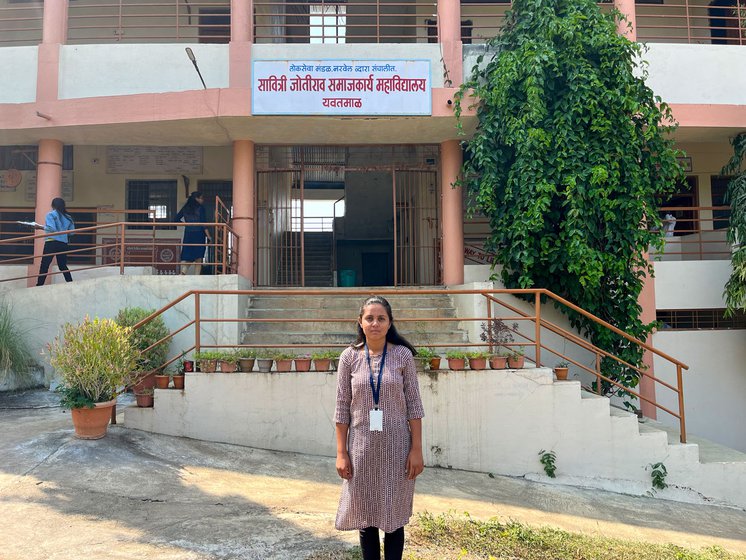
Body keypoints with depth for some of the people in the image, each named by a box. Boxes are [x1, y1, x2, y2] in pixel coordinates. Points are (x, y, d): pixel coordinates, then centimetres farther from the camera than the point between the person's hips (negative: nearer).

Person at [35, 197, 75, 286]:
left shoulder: (51, 214, -3)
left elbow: (51, 228, -15)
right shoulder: (68, 217, 11)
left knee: (44, 265, -4)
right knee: (63, 266, 12)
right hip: (64, 243, 5)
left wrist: (41, 227, -1)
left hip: (52, 242, -5)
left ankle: (39, 284, -8)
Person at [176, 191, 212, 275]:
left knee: (187, 256, 9)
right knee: (198, 259, 1)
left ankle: (183, 272, -15)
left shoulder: (185, 208, 9)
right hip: (199, 234, -4)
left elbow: (177, 219, 13)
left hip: (188, 234, 4)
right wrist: (208, 236, -11)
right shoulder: (200, 208, -6)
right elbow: (203, 223, -12)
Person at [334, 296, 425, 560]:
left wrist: (417, 449, -6)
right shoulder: (349, 357, -2)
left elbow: (414, 404, -3)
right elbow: (342, 407, 0)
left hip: (396, 446, -1)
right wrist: (341, 452, -2)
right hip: (362, 447, 1)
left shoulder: (403, 355, -4)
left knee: (394, 517, 10)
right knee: (365, 517, 11)